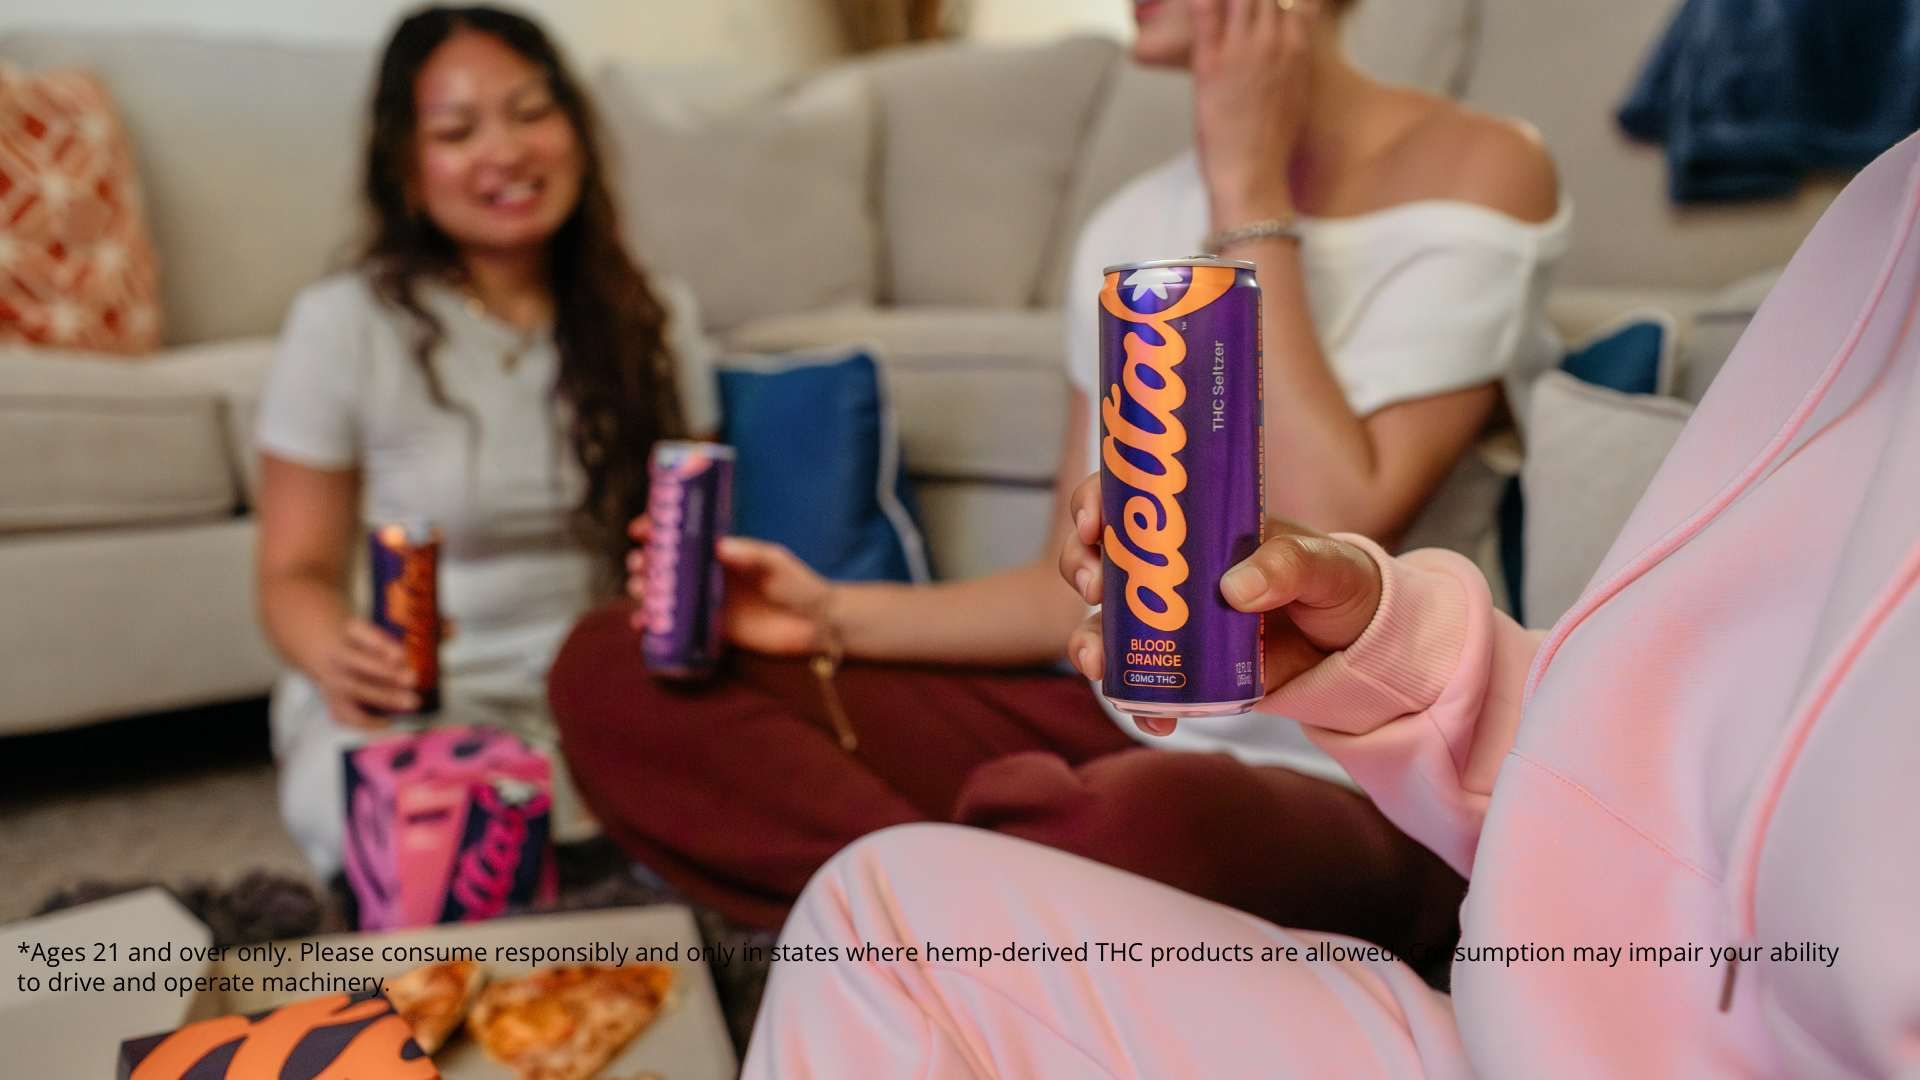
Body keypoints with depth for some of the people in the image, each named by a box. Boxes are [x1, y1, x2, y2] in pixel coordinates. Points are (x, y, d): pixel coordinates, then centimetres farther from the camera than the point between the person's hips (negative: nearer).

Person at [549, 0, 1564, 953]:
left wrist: (1250, 196, -15)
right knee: (612, 672, -6)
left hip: (1356, 790, -4)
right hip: (1126, 731, 5)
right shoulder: (1132, 230, 7)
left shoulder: (1472, 169, -7)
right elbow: (1084, 593, 9)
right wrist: (836, 614, -5)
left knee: (1141, 824, -43)